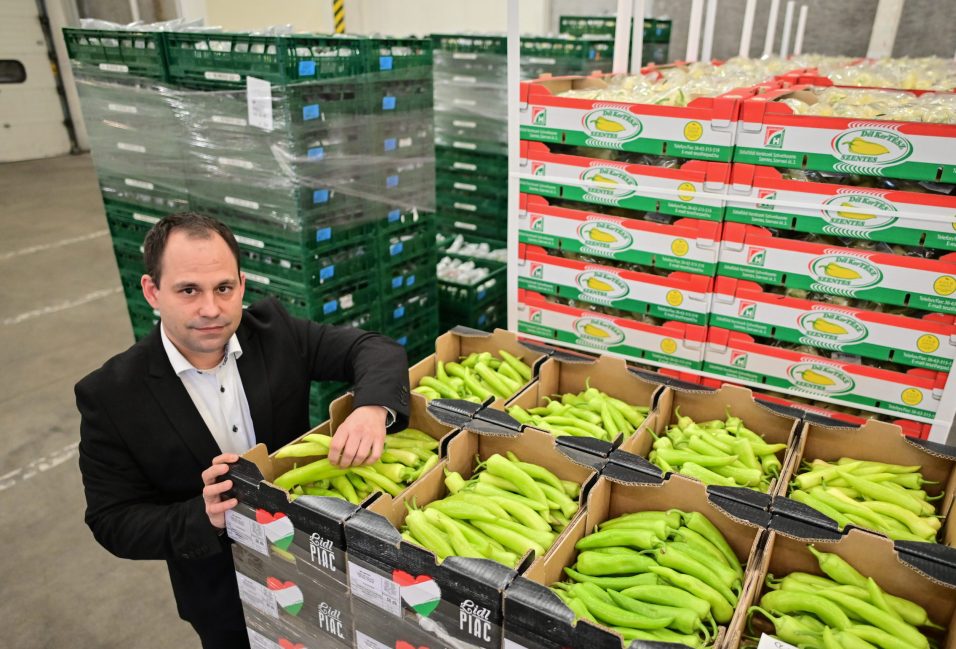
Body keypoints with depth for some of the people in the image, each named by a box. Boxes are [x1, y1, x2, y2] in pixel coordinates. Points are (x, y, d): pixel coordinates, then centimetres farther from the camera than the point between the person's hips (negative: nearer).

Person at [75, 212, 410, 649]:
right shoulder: (109, 396, -19)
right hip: (224, 596, -2)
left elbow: (375, 348, -15)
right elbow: (113, 523, -15)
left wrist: (373, 408, -38)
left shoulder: (274, 330, -14)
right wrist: (204, 517, -34)